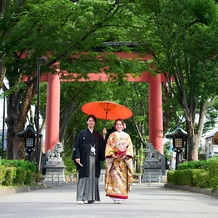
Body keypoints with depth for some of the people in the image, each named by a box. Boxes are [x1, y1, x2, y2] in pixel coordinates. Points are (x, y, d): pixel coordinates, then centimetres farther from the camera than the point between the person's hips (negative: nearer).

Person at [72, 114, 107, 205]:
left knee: (93, 178, 2)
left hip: (95, 159, 3)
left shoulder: (98, 135, 14)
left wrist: (104, 135, -1)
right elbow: (77, 146, 1)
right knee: (84, 178, -8)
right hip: (85, 159, -3)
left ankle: (90, 197, 7)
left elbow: (102, 146, 6)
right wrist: (77, 157, -10)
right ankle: (81, 198, -8)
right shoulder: (82, 133, 6)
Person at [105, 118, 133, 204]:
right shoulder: (112, 135, 11)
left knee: (123, 177, -4)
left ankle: (121, 198, 0)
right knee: (115, 176, -11)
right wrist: (113, 155, -10)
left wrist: (125, 155, -8)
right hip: (114, 160, -1)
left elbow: (130, 147, 8)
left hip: (124, 160, 1)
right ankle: (115, 198, -10)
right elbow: (108, 147, 5)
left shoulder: (126, 136, 13)